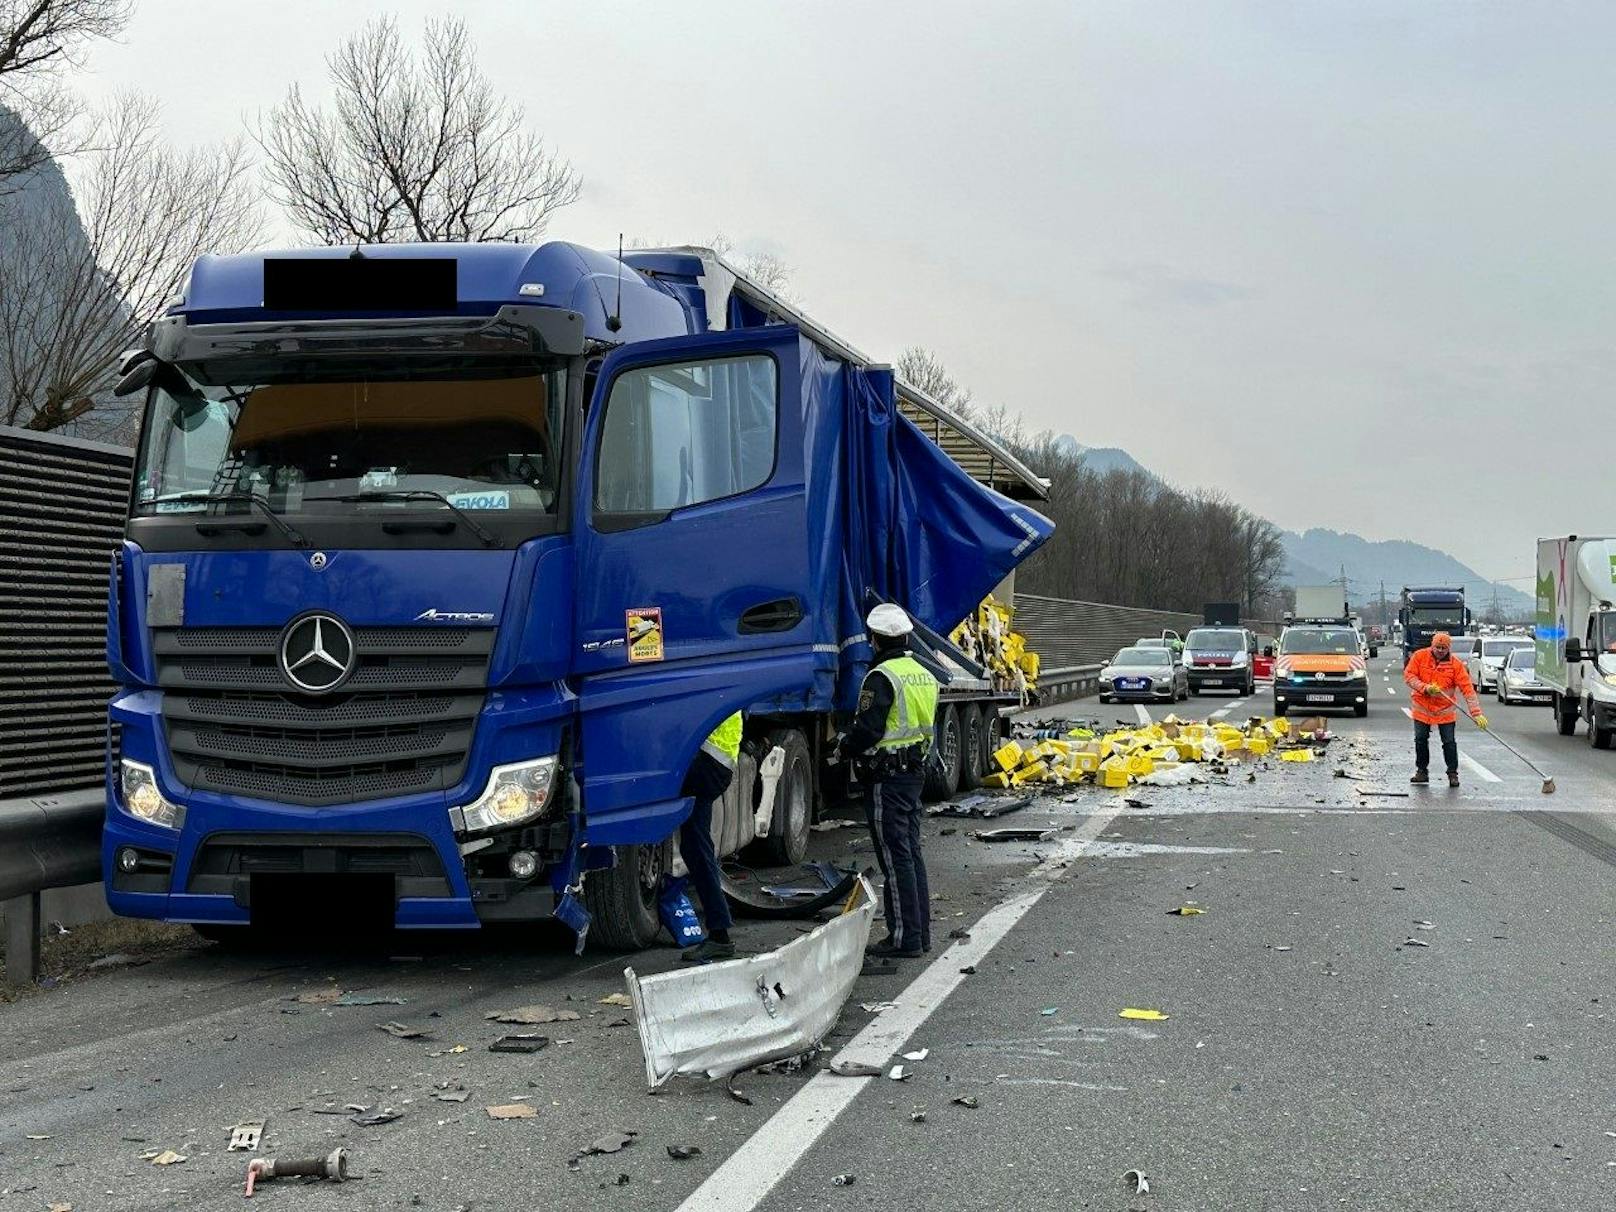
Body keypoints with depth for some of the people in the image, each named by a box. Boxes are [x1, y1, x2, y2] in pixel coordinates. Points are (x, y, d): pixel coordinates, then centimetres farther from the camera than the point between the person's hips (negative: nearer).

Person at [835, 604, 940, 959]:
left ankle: (904, 937, -3)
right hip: (915, 771, 9)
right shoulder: (924, 675, 12)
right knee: (912, 852, 14)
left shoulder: (882, 677, -16)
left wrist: (843, 748, -2)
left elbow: (868, 730, -22)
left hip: (885, 778, -9)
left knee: (895, 857, -5)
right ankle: (920, 933, 19)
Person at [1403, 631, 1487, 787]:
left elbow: (1468, 689, -14)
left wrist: (1476, 713, -20)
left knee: (1449, 743, -1)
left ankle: (1452, 773, 12)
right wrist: (1425, 688, -23)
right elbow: (1408, 675, -8)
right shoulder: (1420, 657, -7)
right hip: (1422, 708, 1)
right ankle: (1422, 771, 21)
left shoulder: (1456, 665, -11)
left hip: (1446, 711, -1)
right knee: (1421, 740, 7)